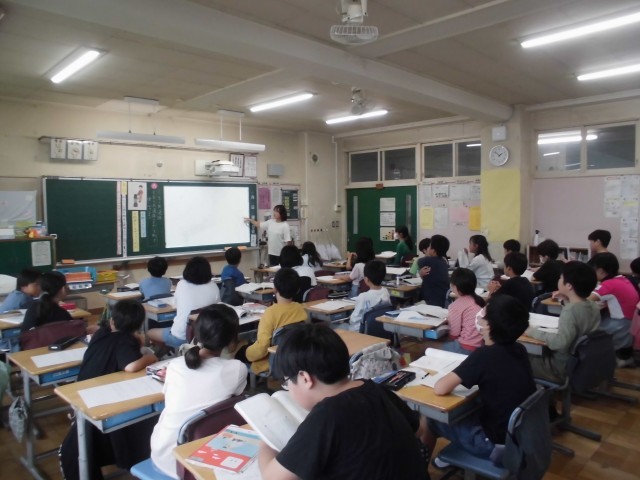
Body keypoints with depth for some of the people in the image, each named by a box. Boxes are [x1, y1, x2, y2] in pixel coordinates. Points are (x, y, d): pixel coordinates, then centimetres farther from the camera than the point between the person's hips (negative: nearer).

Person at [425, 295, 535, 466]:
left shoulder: (485, 355, -26)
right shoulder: (519, 349, -4)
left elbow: (440, 388, -26)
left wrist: (454, 378, -7)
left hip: (499, 444, -7)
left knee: (435, 419, 13)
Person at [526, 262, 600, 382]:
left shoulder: (570, 311, -27)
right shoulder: (593, 306, 0)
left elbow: (560, 342, -37)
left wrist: (535, 332, -25)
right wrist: (567, 301, 9)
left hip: (563, 368, -8)